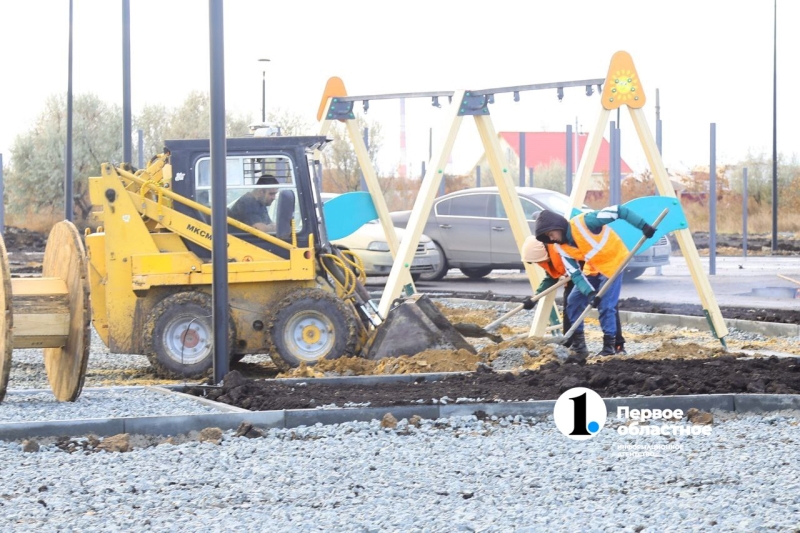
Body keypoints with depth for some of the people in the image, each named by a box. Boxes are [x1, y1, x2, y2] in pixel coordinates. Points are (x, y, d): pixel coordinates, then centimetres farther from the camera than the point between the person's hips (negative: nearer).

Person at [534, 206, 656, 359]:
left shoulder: (584, 222, -30)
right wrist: (590, 292, -24)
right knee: (574, 301, 0)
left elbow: (619, 211, -29)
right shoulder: (561, 247, -9)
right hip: (594, 268, 7)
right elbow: (575, 274, -8)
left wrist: (643, 226, -32)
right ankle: (578, 344, 11)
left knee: (606, 306, -14)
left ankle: (609, 346, -1)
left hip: (614, 261, -7)